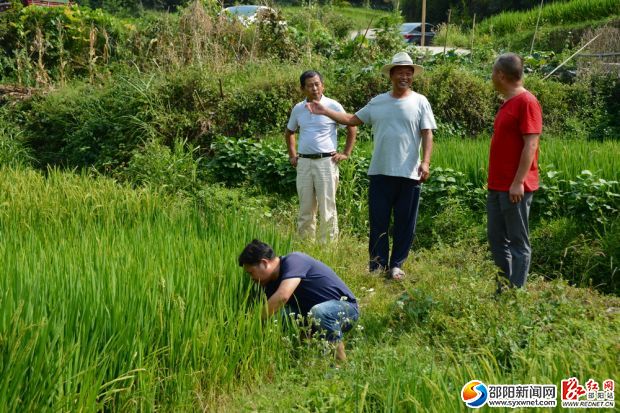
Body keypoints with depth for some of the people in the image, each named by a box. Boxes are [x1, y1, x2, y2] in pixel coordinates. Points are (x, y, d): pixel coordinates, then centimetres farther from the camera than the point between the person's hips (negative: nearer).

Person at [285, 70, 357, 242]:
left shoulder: (333, 106, -3)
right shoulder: (298, 109, 9)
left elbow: (352, 128, 3)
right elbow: (289, 132, 25)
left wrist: (346, 153, -1)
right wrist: (292, 155, 17)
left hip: (326, 162, -4)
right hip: (304, 163, 4)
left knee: (327, 209, -2)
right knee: (305, 209, 10)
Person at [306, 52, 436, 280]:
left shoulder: (420, 102, 1)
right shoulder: (378, 102, 10)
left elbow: (427, 134, -4)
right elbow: (353, 119, 16)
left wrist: (425, 162, -16)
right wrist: (325, 111, 10)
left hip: (409, 174, -2)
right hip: (380, 172, 2)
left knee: (405, 222, 5)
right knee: (378, 221, 6)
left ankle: (396, 264, 17)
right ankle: (377, 264, 16)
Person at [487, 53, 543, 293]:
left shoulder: (527, 102, -12)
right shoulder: (507, 103, 16)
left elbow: (531, 144, -18)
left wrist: (518, 182, -22)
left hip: (515, 188, -9)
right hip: (497, 186, 9)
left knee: (518, 243, -3)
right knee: (496, 239, 13)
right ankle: (503, 289, 21)